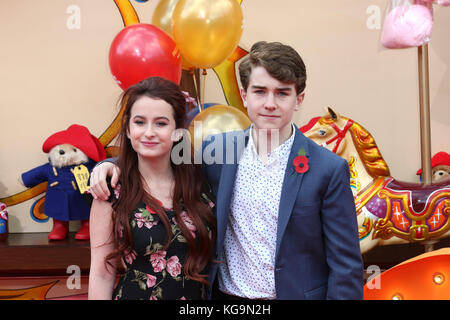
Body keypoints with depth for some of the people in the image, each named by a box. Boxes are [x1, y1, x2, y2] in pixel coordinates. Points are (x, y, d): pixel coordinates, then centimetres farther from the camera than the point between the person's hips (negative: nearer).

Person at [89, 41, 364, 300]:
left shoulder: (330, 169, -13)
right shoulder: (217, 148, -5)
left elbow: (346, 266, -9)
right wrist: (112, 164, -7)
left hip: (295, 293, -2)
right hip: (225, 293, 3)